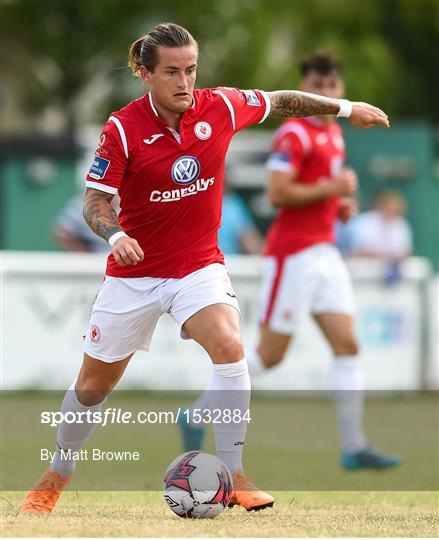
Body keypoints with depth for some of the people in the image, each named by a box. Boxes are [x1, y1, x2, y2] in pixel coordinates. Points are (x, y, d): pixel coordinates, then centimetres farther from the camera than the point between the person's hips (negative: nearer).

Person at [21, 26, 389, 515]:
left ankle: (233, 476, -20)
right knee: (93, 385, 11)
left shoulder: (221, 108, -10)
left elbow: (280, 102, 8)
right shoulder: (122, 128, -17)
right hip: (134, 271, -1)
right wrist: (115, 235, -35)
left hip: (199, 264, 1)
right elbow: (95, 200, -15)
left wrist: (344, 107, 15)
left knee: (229, 346, -28)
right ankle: (57, 476, 35)